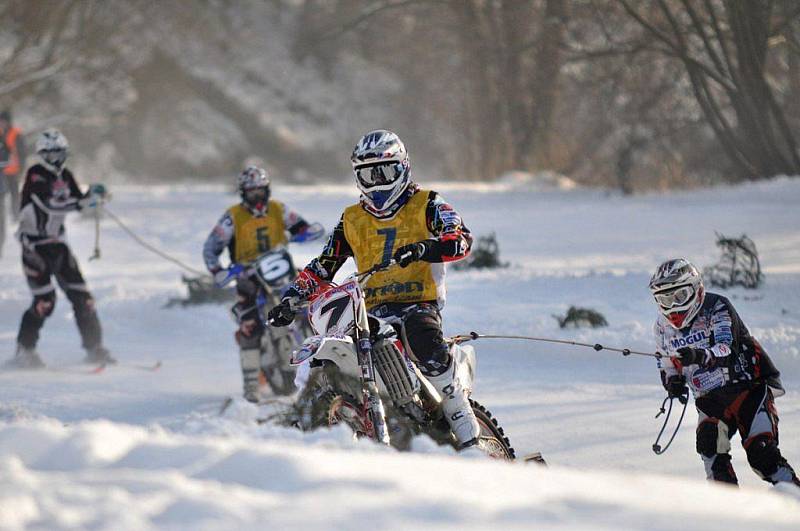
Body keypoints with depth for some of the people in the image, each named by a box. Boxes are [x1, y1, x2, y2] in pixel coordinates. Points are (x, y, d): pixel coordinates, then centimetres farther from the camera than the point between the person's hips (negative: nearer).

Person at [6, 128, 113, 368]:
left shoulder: (65, 176, 8)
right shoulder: (35, 176, -15)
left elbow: (78, 201, 14)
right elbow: (50, 204, -29)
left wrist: (92, 195, -8)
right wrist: (84, 201, -38)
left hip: (57, 242, 7)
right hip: (34, 244, -7)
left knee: (81, 296, 3)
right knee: (45, 300, -14)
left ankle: (94, 348, 11)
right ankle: (24, 351, -4)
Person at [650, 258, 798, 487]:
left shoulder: (716, 307, -13)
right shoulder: (663, 326, 5)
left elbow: (726, 348, -30)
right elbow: (668, 367, 18)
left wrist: (700, 356, -50)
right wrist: (673, 382, -6)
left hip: (747, 388, -5)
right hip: (710, 399, 5)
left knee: (760, 453, -16)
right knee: (709, 443, -21)